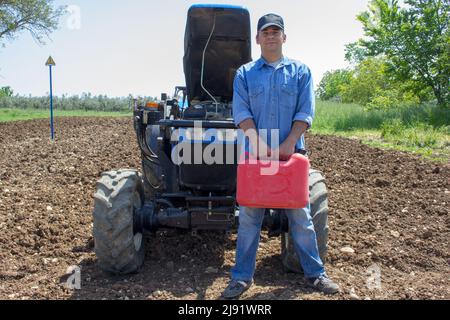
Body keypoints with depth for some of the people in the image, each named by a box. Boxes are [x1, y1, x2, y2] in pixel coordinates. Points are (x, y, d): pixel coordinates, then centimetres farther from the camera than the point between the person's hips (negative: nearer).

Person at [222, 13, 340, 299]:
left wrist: (287, 145, -14)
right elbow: (241, 113, -2)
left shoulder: (301, 71, 8)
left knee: (301, 215, 7)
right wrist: (259, 143, -16)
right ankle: (242, 277, 15)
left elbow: (305, 113, -1)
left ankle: (315, 273, 22)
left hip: (292, 152, 0)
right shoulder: (245, 74, 8)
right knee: (249, 216, 4)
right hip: (255, 154, 0)